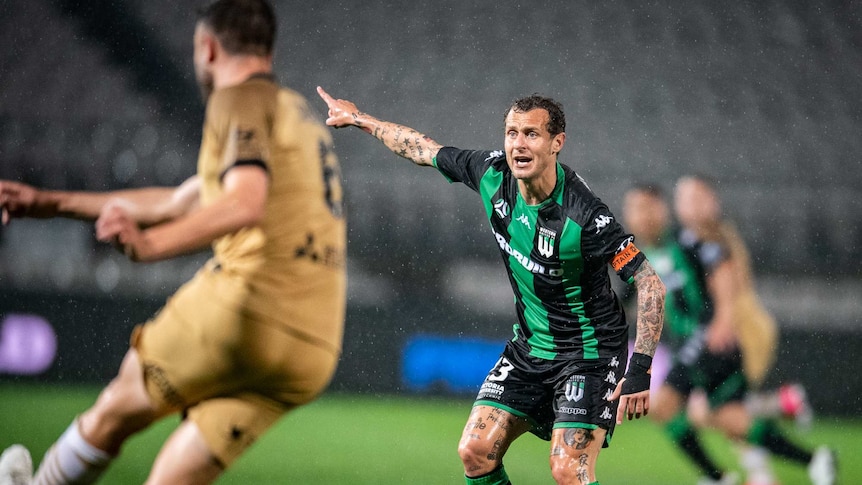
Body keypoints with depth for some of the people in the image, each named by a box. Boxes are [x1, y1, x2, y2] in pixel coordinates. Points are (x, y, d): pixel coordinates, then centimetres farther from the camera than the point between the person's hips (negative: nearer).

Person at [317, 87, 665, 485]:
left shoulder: (583, 216, -27)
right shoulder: (493, 174, -8)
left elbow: (650, 283, -24)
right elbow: (426, 151, 11)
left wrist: (640, 369, -29)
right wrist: (359, 118, 22)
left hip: (590, 352, -6)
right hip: (530, 346, 7)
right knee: (475, 450, -1)